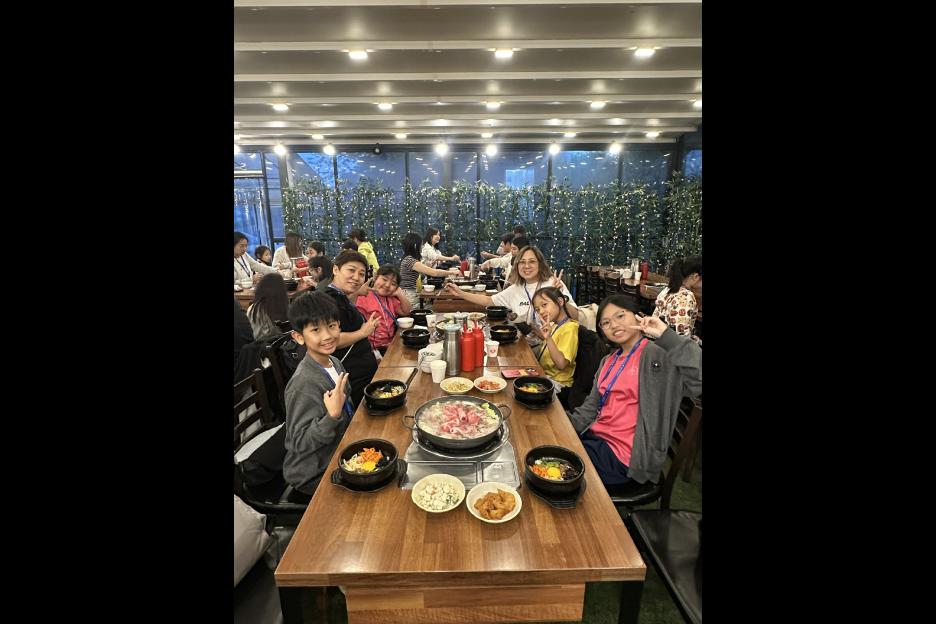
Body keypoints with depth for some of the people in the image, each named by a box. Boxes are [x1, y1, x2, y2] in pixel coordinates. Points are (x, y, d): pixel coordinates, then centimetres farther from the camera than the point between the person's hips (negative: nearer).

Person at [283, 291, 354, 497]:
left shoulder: (334, 363, -3)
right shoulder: (304, 383, -27)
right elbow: (301, 443, -24)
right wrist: (332, 416, -35)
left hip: (337, 453, 7)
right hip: (314, 474, -7)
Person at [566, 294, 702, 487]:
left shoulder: (659, 354, -12)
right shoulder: (609, 361, 12)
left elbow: (698, 379, -30)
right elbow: (592, 405, 11)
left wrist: (666, 334, -27)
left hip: (623, 455, -7)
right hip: (597, 437, 7)